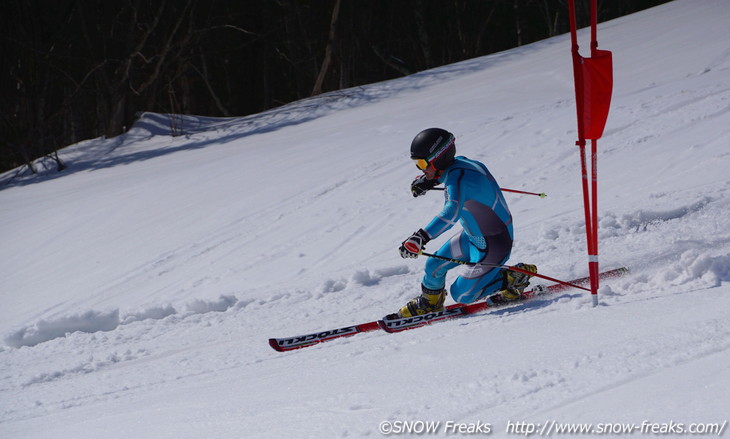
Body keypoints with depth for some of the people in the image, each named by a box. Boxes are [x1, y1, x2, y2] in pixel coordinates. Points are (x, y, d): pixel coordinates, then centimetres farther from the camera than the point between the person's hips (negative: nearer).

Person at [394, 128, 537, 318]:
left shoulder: (457, 179, -32)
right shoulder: (460, 163, -5)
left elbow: (451, 212, -50)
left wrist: (422, 237, -59)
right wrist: (428, 180, 26)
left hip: (493, 245, -9)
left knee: (462, 295, 1)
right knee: (434, 266, 12)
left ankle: (515, 278, 10)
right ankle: (429, 303, 38)